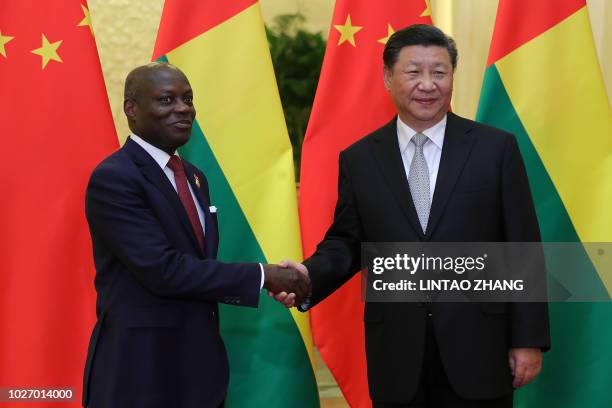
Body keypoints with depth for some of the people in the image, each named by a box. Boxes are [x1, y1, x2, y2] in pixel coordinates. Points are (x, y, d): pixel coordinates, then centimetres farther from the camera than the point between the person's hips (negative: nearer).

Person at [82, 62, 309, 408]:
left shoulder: (194, 177, 14)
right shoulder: (113, 179, -14)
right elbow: (163, 269, -21)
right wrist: (261, 277, -18)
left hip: (199, 362, 8)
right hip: (141, 367, -8)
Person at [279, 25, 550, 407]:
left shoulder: (496, 148, 0)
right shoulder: (358, 159, 5)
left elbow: (523, 249, -1)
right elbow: (346, 243, 10)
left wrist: (529, 340, -3)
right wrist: (310, 275, -11)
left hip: (477, 349, -1)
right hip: (397, 356, 2)